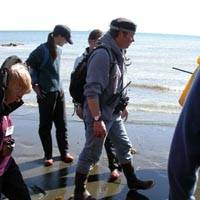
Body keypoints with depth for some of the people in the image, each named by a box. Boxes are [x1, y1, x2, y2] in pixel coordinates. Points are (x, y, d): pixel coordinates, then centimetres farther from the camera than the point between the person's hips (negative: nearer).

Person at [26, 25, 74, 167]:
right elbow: (27, 66, -9)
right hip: (46, 94, -6)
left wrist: (58, 85, 13)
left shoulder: (59, 49, 7)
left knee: (62, 124, 11)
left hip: (59, 91, 6)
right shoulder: (43, 49, -14)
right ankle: (48, 155, 18)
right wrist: (35, 85, -10)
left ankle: (65, 152, 22)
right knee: (45, 126, 6)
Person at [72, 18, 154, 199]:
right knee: (91, 154, 4)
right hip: (100, 115, -9)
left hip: (114, 113, 9)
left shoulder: (117, 53, 6)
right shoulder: (102, 55, -24)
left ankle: (132, 181, 37)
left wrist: (122, 106, 24)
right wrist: (97, 120, -29)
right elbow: (92, 91, -28)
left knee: (124, 147, 19)